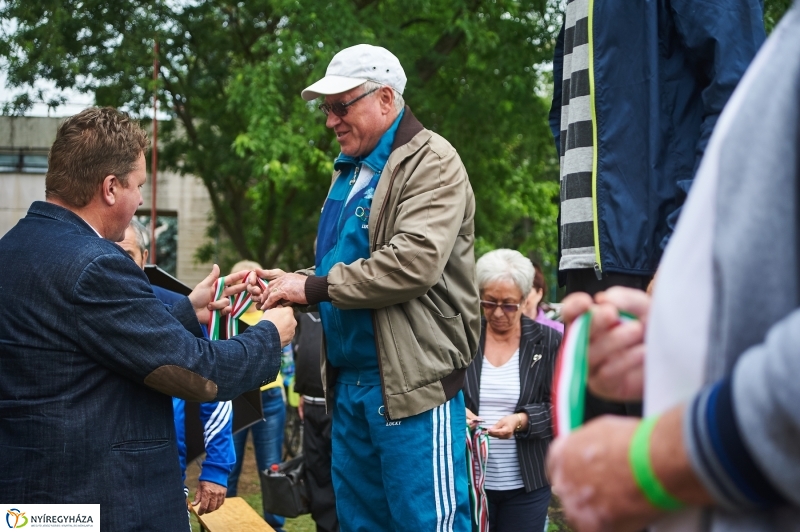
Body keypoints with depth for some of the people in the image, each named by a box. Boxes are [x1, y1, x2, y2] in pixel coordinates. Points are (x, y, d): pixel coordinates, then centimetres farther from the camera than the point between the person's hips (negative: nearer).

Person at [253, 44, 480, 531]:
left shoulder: (431, 162, -8)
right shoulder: (350, 170, 18)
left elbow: (416, 260, -23)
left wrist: (315, 288, -17)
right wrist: (291, 283, 5)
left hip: (412, 379, -9)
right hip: (349, 378, 9)